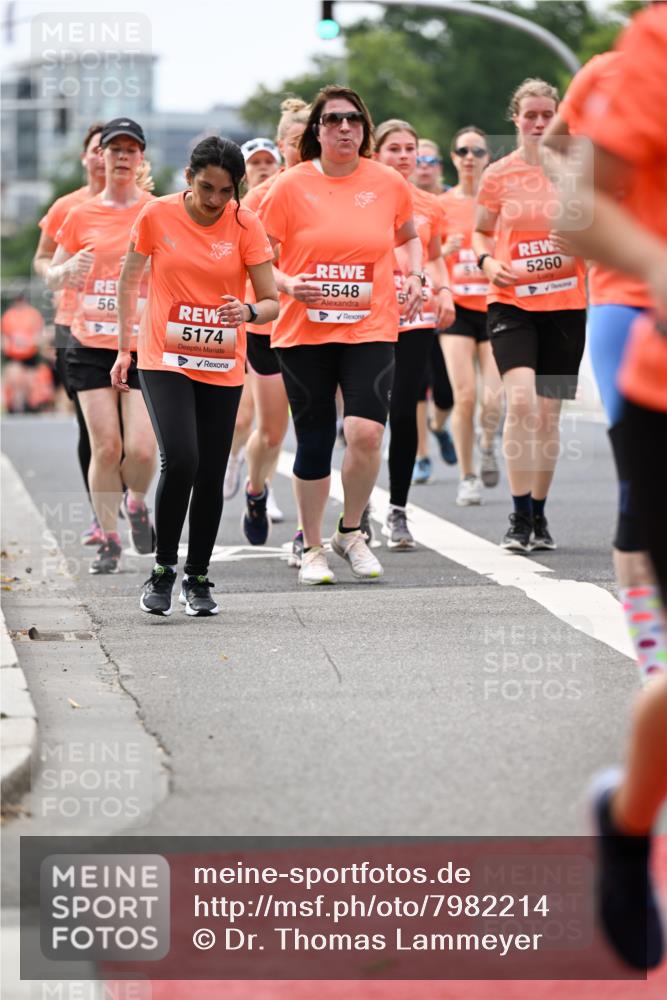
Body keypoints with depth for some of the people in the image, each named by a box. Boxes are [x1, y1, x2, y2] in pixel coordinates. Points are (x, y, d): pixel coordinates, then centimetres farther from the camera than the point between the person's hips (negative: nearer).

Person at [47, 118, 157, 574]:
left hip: (144, 346, -1)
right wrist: (68, 271, -10)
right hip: (91, 346, 1)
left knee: (142, 448, -11)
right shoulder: (81, 215, 6)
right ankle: (109, 539, 10)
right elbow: (52, 276, 13)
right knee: (105, 447, -4)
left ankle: (136, 503, 22)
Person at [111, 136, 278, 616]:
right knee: (180, 461, -19)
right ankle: (163, 567, -1)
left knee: (211, 476, 5)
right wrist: (124, 350, 7)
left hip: (222, 365, 2)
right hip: (165, 360, -2)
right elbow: (129, 282, 8)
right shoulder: (157, 215, -6)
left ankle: (198, 578, 22)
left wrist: (249, 311, -27)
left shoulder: (246, 224, -6)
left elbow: (272, 302, -4)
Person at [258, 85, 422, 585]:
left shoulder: (388, 182, 4)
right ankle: (312, 548, 22)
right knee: (314, 444, 4)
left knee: (366, 432, -17)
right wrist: (287, 285, -16)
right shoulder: (291, 186, -2)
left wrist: (415, 276, 6)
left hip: (371, 328, 1)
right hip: (305, 332, -1)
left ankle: (351, 531, 8)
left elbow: (409, 235, 24)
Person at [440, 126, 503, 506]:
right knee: (465, 395, -10)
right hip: (458, 307, 0)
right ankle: (467, 477, 6)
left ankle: (488, 445, 23)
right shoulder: (441, 205, 5)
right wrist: (445, 250, -12)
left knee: (494, 397, -12)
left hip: (495, 306, 0)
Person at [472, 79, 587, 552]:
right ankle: (519, 517, -14)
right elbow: (481, 233, 14)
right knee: (521, 399, -20)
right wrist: (488, 262, -7)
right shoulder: (498, 174, 2)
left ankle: (539, 514, 20)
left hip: (565, 303, 1)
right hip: (511, 300, -1)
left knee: (548, 412, 5)